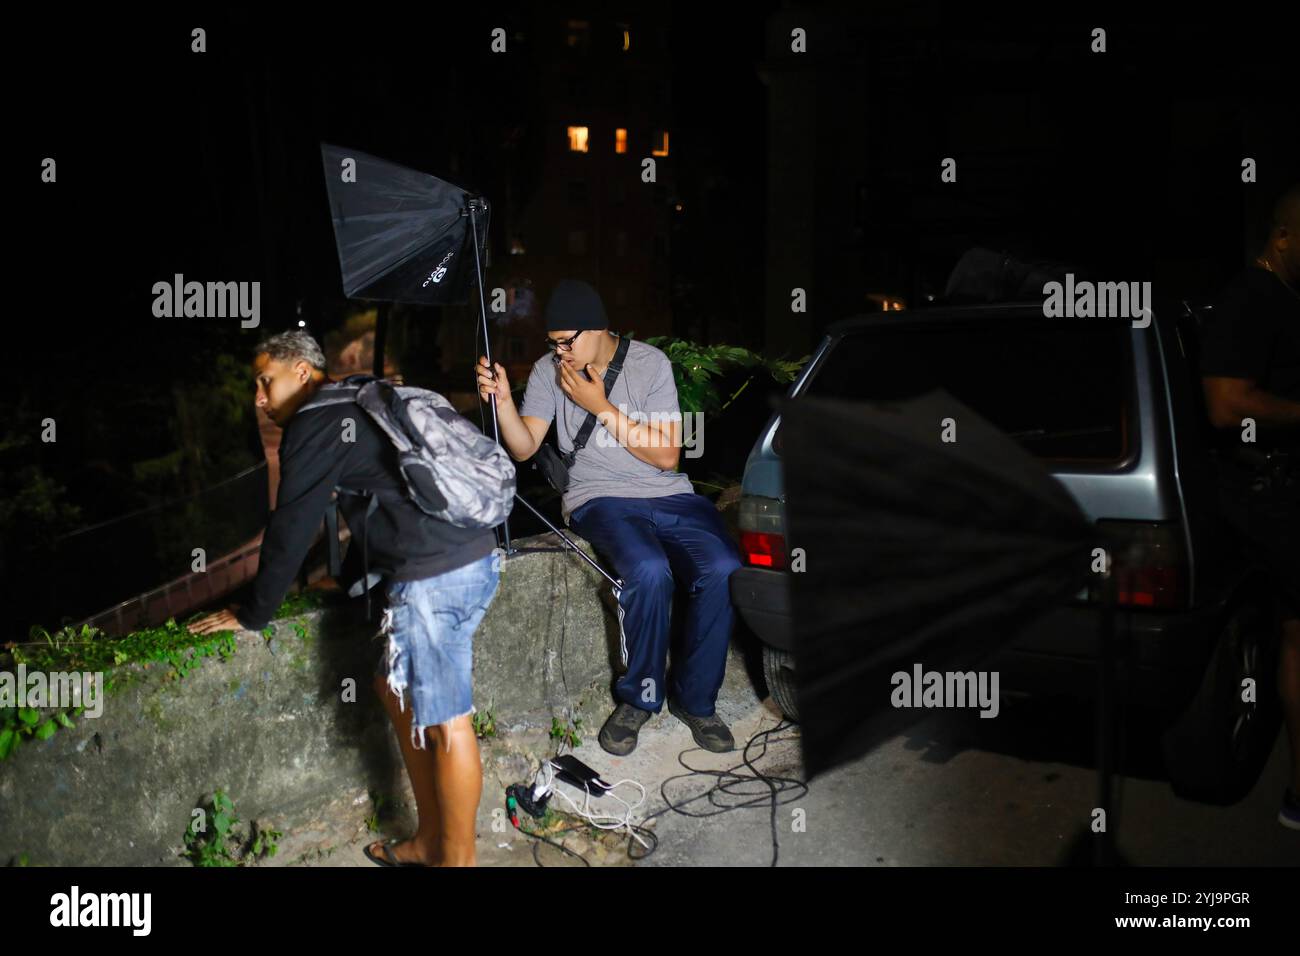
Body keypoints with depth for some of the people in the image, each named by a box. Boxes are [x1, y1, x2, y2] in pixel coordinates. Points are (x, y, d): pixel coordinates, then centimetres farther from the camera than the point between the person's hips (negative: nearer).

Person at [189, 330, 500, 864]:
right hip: (473, 559, 10)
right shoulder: (359, 406, 23)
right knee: (397, 690, 20)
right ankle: (431, 843, 30)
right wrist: (350, 580, 41)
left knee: (446, 723, 0)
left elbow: (289, 532, -3)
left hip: (433, 578, -10)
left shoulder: (314, 425, -5)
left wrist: (252, 616, 9)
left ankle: (457, 859, 14)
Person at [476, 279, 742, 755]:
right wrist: (502, 399, -18)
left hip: (670, 497, 1)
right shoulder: (548, 371, 3)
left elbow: (666, 455, -7)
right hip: (601, 500, -1)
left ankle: (695, 699, -4)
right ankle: (639, 698, -8)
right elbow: (524, 448, 0)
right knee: (649, 572, -34)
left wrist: (600, 407, -13)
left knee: (724, 570, -26)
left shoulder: (650, 363, -3)